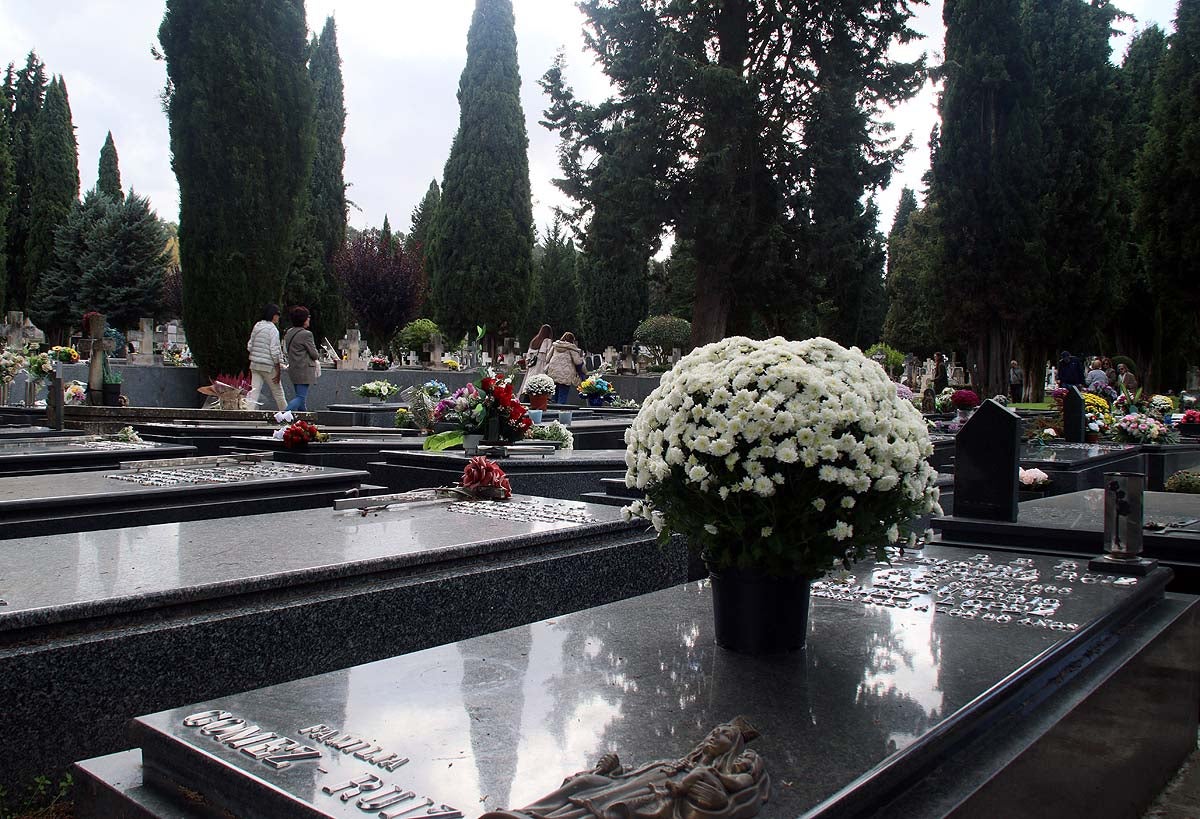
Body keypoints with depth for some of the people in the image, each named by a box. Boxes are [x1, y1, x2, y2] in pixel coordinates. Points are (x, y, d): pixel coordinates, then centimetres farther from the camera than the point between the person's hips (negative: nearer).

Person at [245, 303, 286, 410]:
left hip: (254, 365, 6)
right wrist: (278, 370, -12)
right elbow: (275, 351, -16)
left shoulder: (257, 326, 8)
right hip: (268, 366, -6)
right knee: (278, 392, 9)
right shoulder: (273, 329, -13)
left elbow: (249, 346, 11)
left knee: (254, 392, 4)